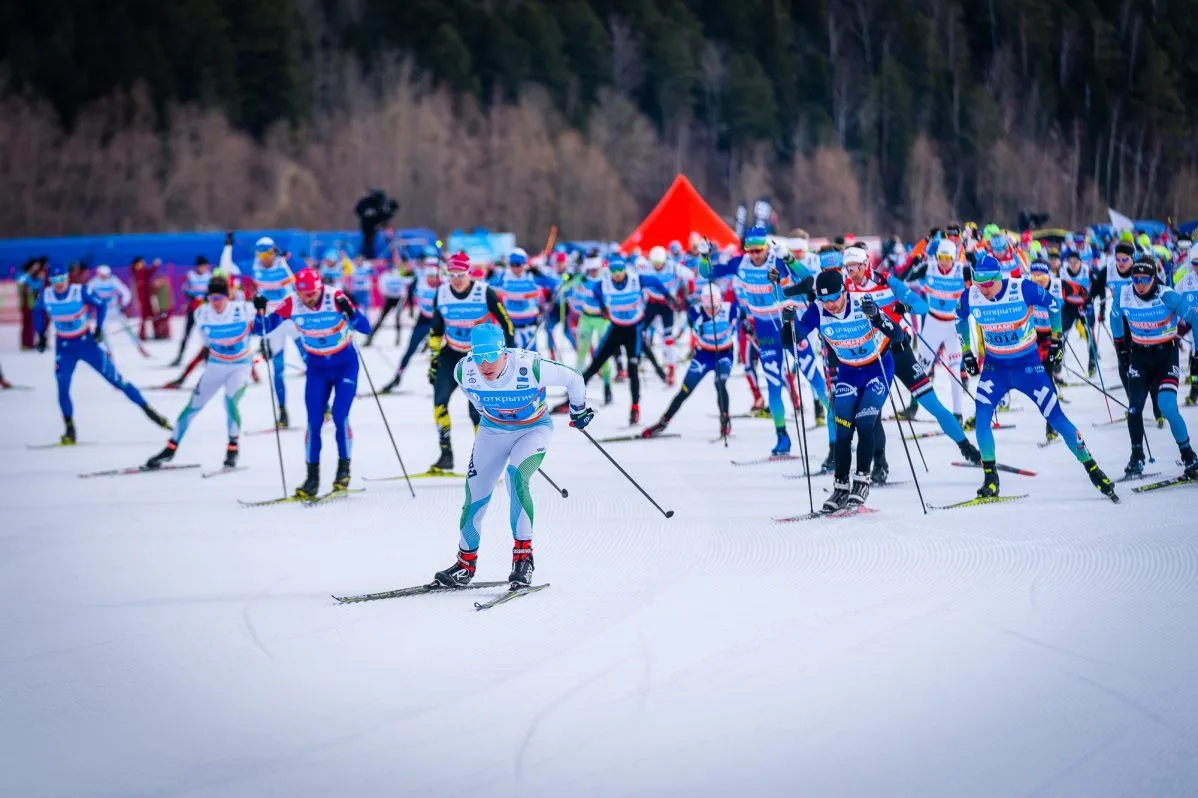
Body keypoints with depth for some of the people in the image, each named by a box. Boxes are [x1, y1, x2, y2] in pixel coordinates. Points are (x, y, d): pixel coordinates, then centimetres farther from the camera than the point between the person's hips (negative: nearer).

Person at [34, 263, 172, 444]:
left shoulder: (80, 291, -19)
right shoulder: (46, 296, -11)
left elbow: (101, 305, -4)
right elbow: (38, 313, 10)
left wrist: (99, 328, -11)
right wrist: (41, 336, 9)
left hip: (86, 342, -2)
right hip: (64, 347, 2)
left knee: (114, 377, -3)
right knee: (62, 387, -10)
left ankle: (147, 409, 3)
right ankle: (70, 430, 5)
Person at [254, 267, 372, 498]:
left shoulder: (336, 298, -24)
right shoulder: (291, 304, -16)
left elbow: (365, 328, -28)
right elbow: (262, 329, -10)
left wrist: (349, 311, -46)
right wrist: (261, 312, -30)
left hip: (345, 364, -3)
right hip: (317, 367, 3)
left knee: (340, 416, -12)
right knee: (314, 421, -4)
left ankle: (344, 468, 7)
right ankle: (312, 477, 2)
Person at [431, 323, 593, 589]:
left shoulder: (531, 367, -33)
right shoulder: (463, 371, -22)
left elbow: (573, 379, -15)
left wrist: (578, 411, 3)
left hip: (534, 428, -4)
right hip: (493, 430, 4)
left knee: (516, 476, -28)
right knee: (476, 490, -2)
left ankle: (523, 555, -20)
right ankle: (466, 562, 16)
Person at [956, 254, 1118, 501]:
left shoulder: (1022, 288, -21)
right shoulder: (970, 296, -13)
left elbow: (1052, 304, -3)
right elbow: (960, 319, 10)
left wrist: (1056, 339, 2)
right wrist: (966, 352, 9)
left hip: (1028, 364, -2)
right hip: (994, 367, 2)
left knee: (1056, 418, -2)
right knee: (981, 417, -16)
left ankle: (1092, 469, 11)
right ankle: (990, 479, -3)